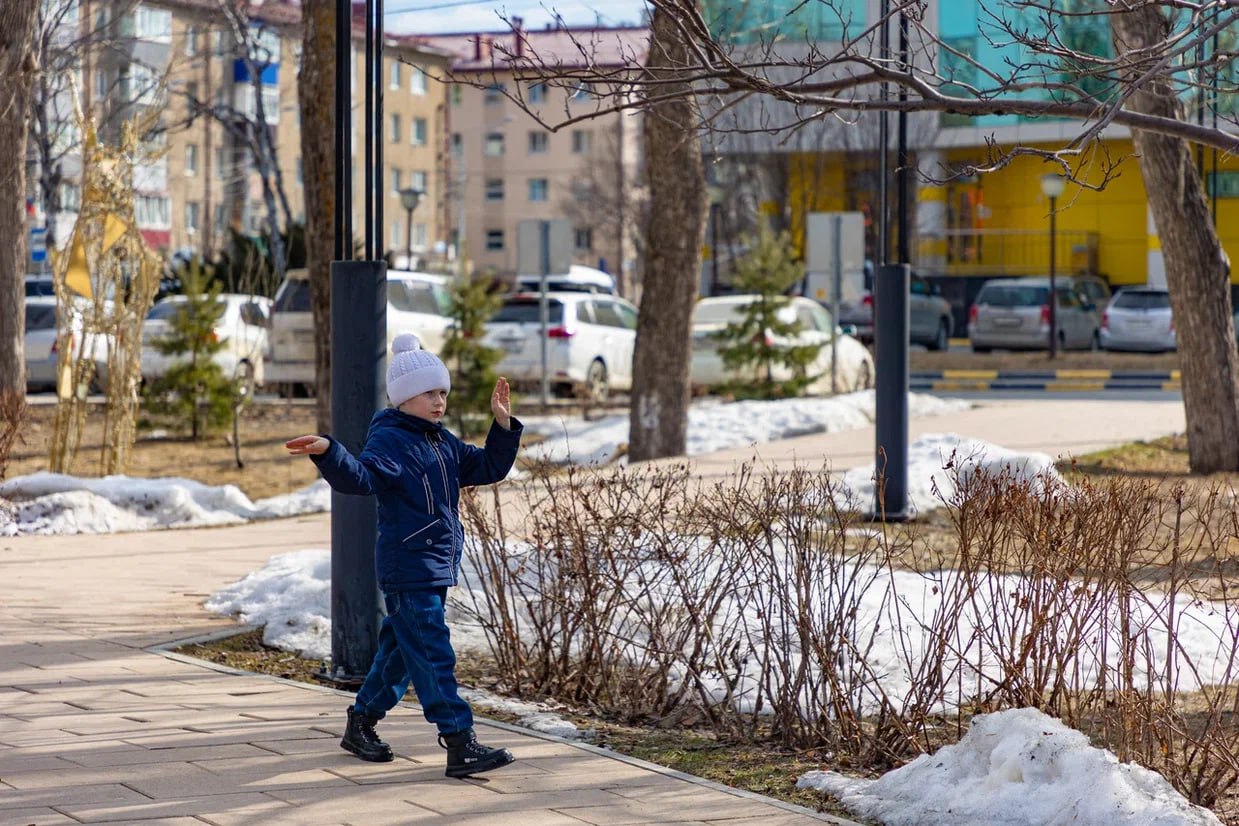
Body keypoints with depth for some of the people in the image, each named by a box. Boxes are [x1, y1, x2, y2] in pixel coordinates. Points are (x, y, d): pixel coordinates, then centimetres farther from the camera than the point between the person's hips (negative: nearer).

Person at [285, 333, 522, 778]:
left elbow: (489, 467, 23)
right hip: (407, 568, -9)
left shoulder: (443, 442, 16)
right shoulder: (390, 440, -11)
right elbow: (360, 475, -28)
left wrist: (504, 425, 11)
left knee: (402, 649, 18)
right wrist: (328, 453, -47)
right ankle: (460, 745, -14)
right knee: (432, 654, -11)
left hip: (437, 566, 9)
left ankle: (362, 722, 32)